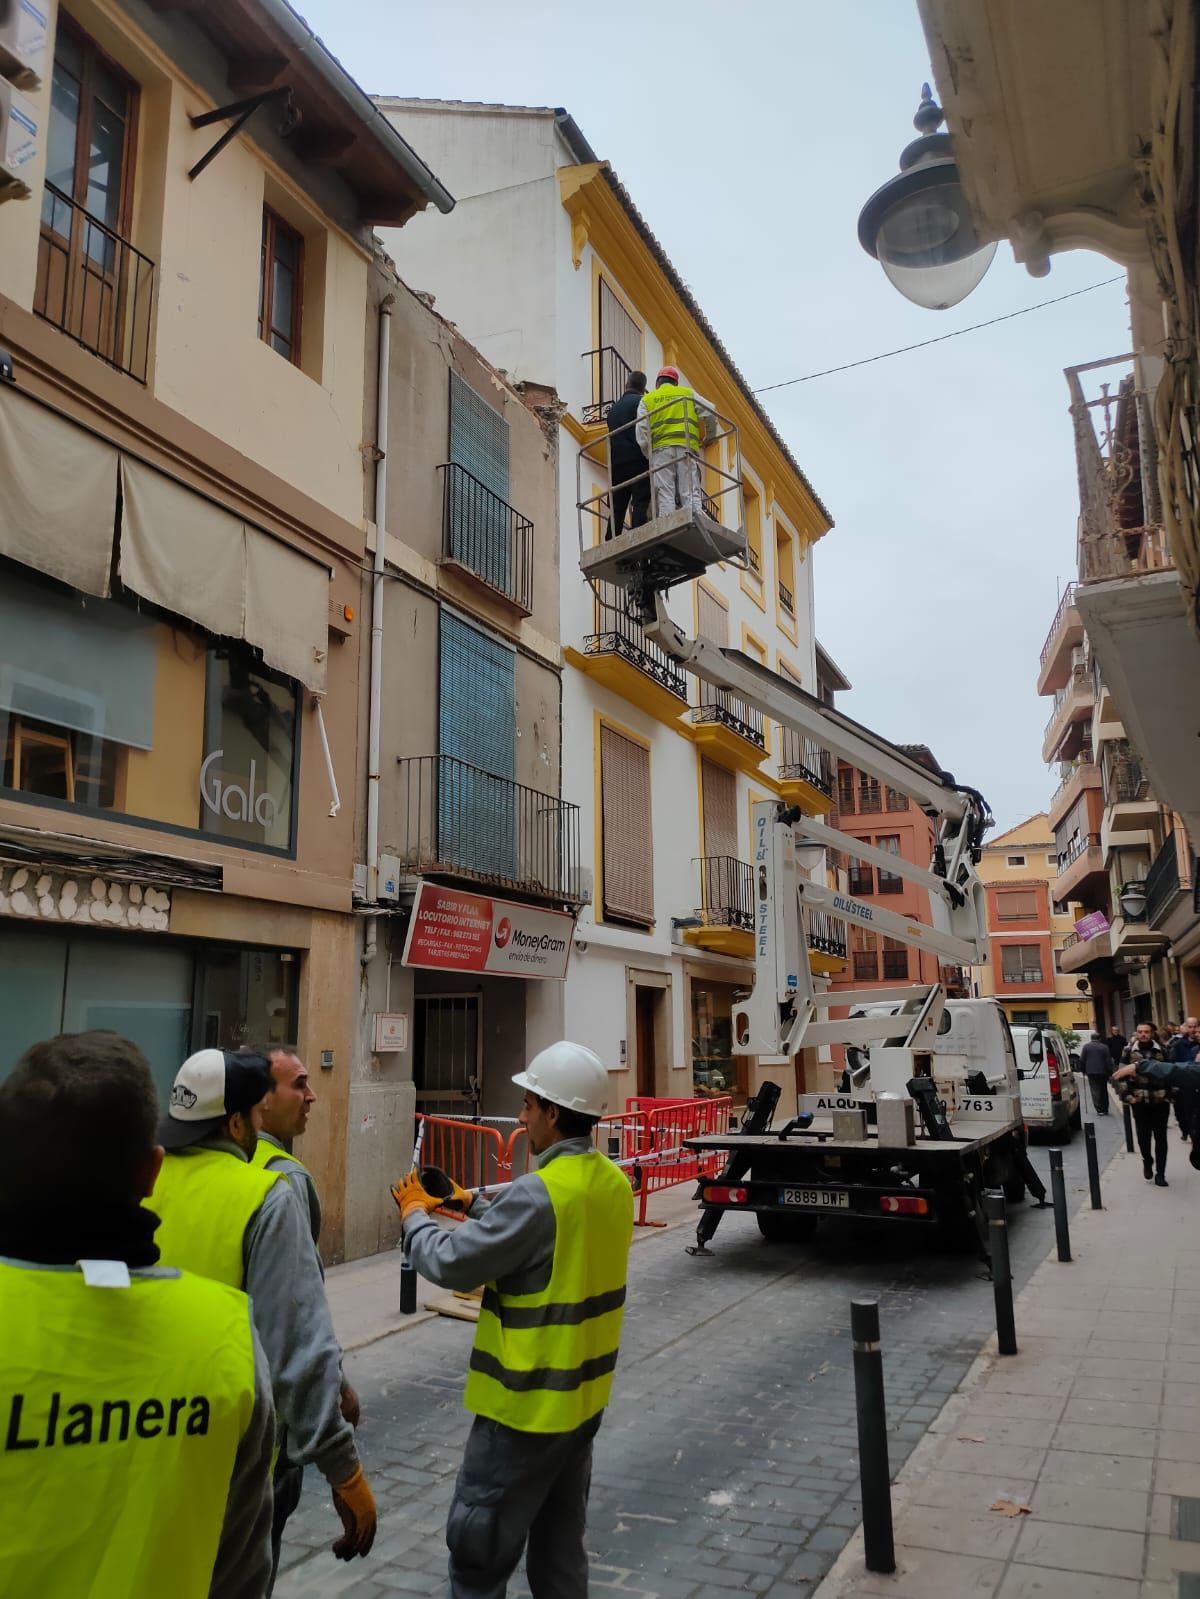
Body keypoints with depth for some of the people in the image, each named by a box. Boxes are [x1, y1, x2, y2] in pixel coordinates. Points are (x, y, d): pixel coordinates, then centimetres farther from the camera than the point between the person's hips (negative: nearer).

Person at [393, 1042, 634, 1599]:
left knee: (478, 1551, 7)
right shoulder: (612, 1182, 0)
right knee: (560, 1545, 21)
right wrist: (471, 1206, 12)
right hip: (583, 1396, 8)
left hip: (527, 1403, -8)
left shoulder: (539, 1191, -27)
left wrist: (415, 1215, -3)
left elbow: (451, 1264, -20)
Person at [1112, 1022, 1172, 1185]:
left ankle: (1160, 1173, 14)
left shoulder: (1162, 1051, 2)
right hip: (1139, 1101, 0)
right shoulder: (1129, 1052, 0)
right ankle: (1147, 1161, 31)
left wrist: (1169, 1095, 0)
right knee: (1143, 1136, 3)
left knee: (1161, 1138, 5)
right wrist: (1127, 1096, -8)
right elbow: (1121, 1076, 0)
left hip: (1160, 1101, 1)